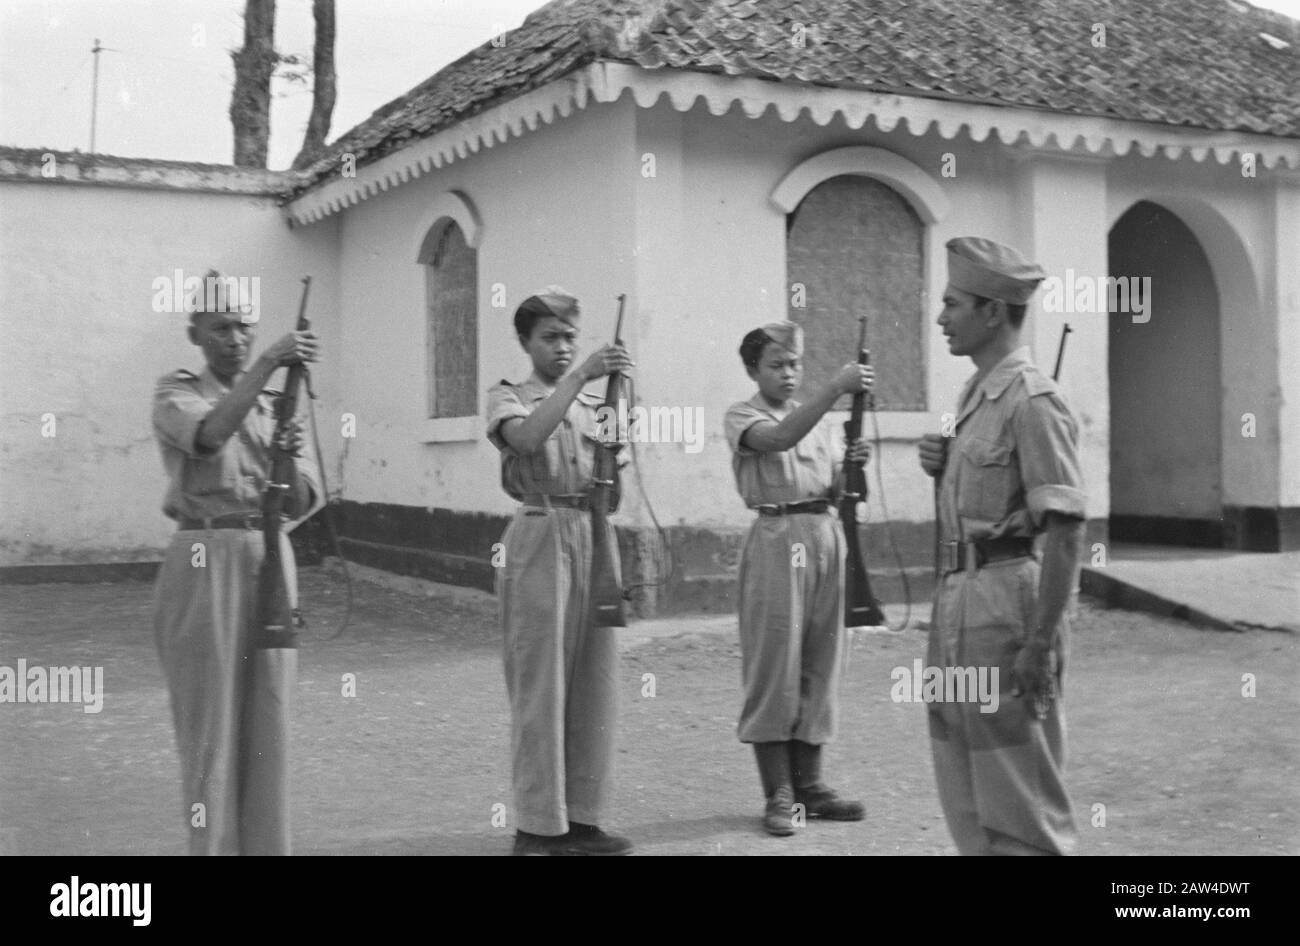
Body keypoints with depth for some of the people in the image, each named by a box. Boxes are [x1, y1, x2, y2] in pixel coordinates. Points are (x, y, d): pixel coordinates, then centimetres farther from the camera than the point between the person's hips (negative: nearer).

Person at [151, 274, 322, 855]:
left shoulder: (276, 405, 14)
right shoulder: (176, 395, 1)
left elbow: (302, 503, 6)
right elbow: (209, 433, -24)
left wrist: (290, 459, -14)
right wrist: (268, 364, -28)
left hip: (269, 562, 5)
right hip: (206, 563, -5)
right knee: (212, 720, -2)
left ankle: (263, 843, 18)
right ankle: (213, 844, 7)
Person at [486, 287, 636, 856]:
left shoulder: (595, 404, 17)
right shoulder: (507, 398, 2)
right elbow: (527, 437, -21)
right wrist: (580, 376, -23)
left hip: (595, 536, 5)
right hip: (540, 537, -5)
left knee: (594, 685, 6)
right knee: (540, 686, -3)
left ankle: (582, 816, 16)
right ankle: (538, 825, 5)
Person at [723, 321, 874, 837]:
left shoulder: (816, 419, 17)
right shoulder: (742, 417, -1)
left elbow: (831, 491, 16)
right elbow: (780, 438, -23)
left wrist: (850, 465, -5)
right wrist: (835, 388, -30)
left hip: (826, 534, 6)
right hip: (778, 537, -6)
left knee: (819, 665, 8)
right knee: (774, 664, -3)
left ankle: (810, 783, 17)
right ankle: (777, 794, 5)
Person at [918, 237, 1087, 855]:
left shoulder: (1031, 400, -15)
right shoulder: (977, 394, 14)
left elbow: (1066, 529, -19)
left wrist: (1040, 643, -23)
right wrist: (942, 468, 3)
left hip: (1005, 601, -10)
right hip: (957, 597, 10)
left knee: (1019, 798, 1)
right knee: (965, 790, 17)